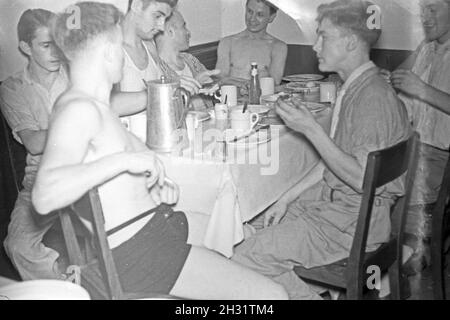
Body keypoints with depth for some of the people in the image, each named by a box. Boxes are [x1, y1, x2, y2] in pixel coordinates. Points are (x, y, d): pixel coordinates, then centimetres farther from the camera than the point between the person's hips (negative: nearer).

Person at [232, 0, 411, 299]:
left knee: (247, 257, -16)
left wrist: (311, 129, -22)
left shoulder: (375, 98, -21)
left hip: (356, 219, -10)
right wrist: (287, 199, 9)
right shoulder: (353, 88, 11)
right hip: (333, 200, 10)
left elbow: (364, 180, -24)